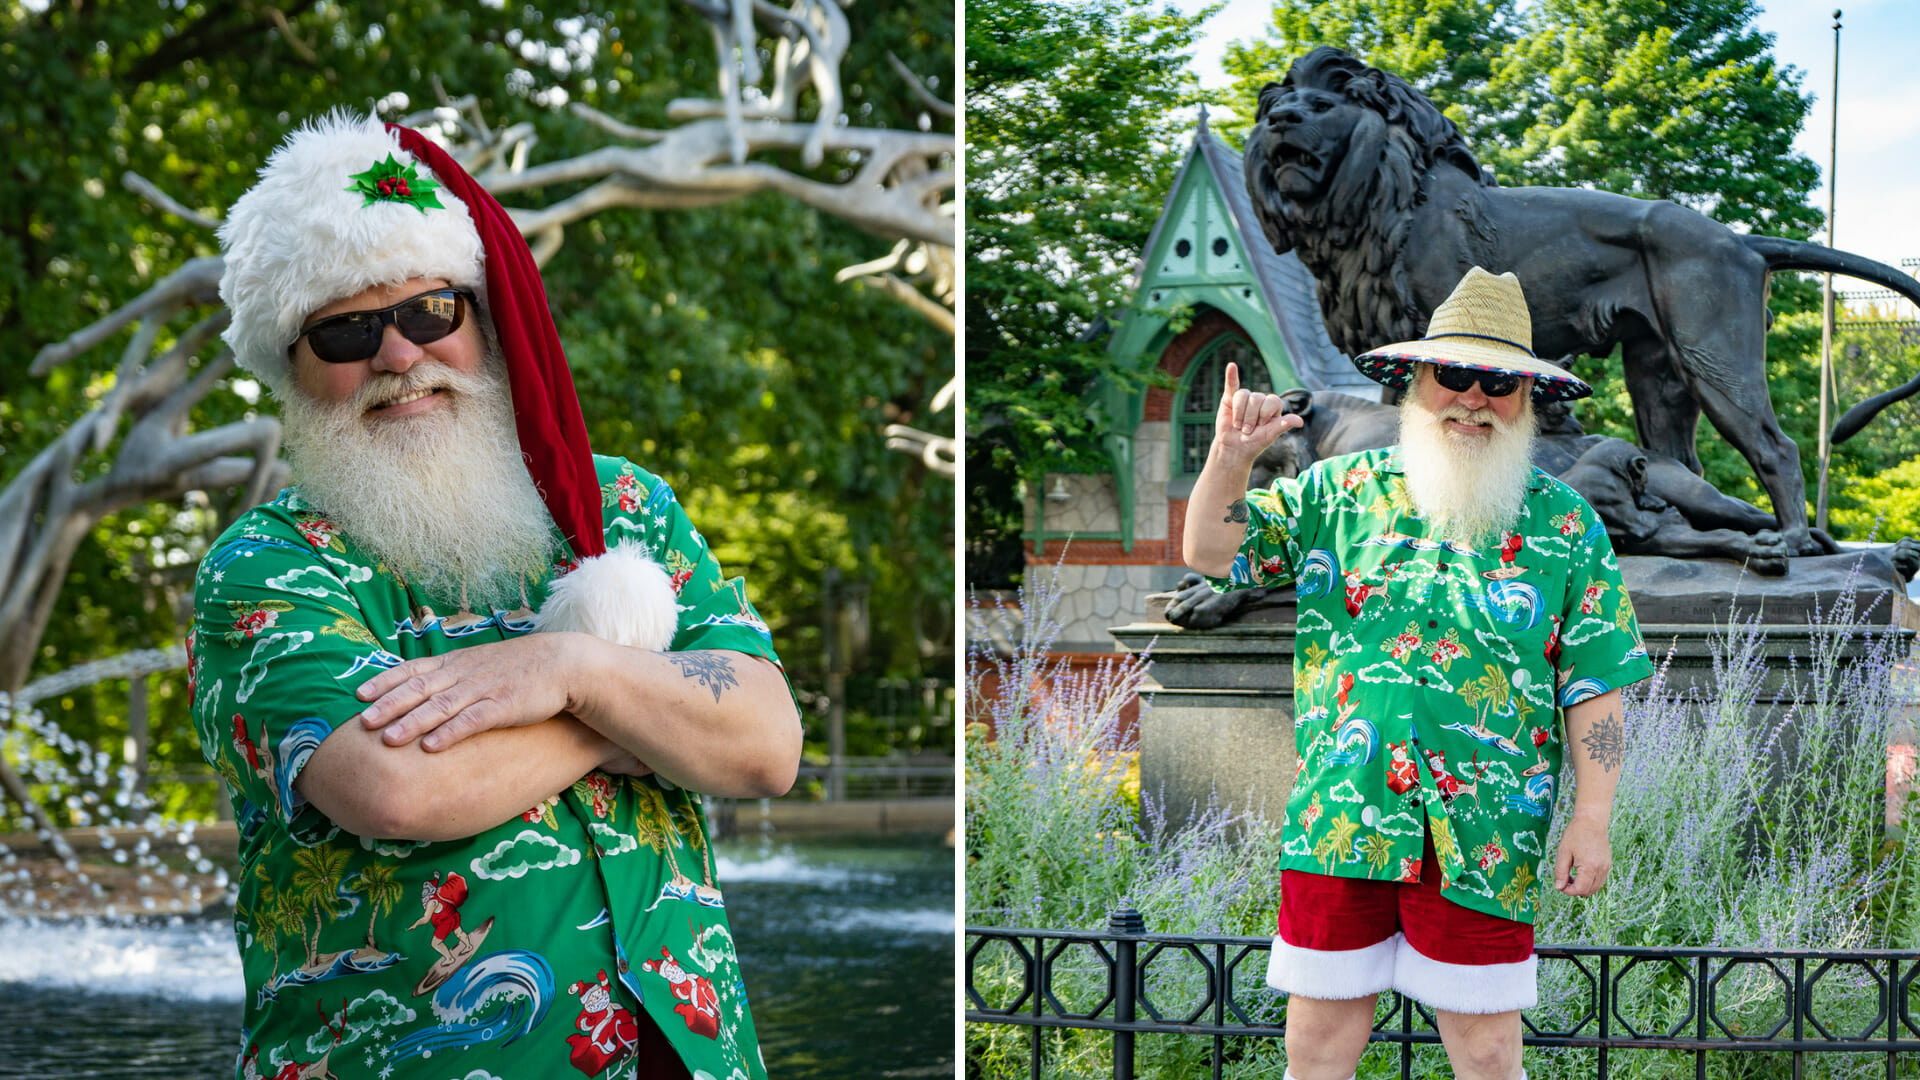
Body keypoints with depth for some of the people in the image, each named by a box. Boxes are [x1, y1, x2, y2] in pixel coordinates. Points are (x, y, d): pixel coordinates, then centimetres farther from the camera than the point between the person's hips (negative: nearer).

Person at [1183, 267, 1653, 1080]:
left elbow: (1596, 686, 3)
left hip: (1481, 845, -1)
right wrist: (1230, 458, -12)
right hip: (1339, 824, 1)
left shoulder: (1566, 525, 6)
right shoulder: (1338, 492, 9)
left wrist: (1591, 820, -4)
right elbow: (1212, 553, 6)